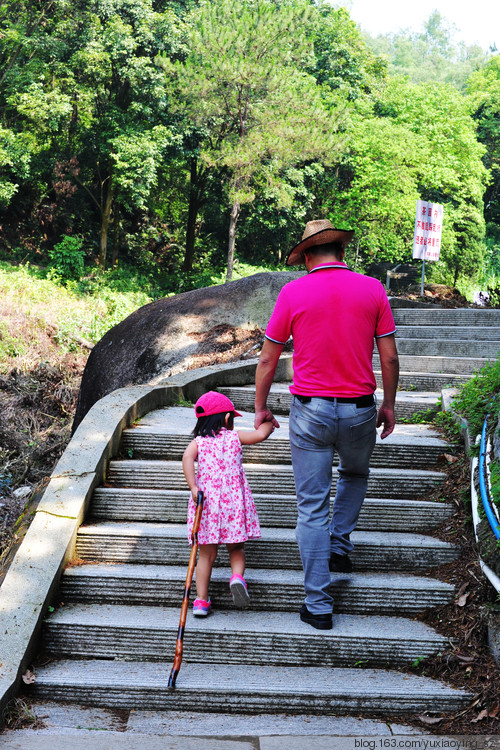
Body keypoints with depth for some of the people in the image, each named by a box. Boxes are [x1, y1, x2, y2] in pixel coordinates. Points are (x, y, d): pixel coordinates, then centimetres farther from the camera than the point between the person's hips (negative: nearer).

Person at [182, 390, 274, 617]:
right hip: (233, 500, -1)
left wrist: (193, 487, -18)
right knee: (236, 549, 16)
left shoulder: (198, 442, 6)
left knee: (207, 554, 10)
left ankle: (201, 600, 8)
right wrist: (268, 422, 25)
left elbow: (187, 458, -11)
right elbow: (260, 434, 4)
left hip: (206, 502, 1)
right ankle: (237, 577, -13)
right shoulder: (235, 436, 5)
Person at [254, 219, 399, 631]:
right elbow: (390, 357, 0)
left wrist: (261, 408, 13)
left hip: (310, 411, -1)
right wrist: (389, 405, 13)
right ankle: (340, 544, 27)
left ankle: (318, 605, 9)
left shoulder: (293, 293, -3)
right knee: (355, 475, 33)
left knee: (312, 507, 6)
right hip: (359, 410, 1)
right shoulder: (372, 289, -1)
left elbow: (267, 360, 1)